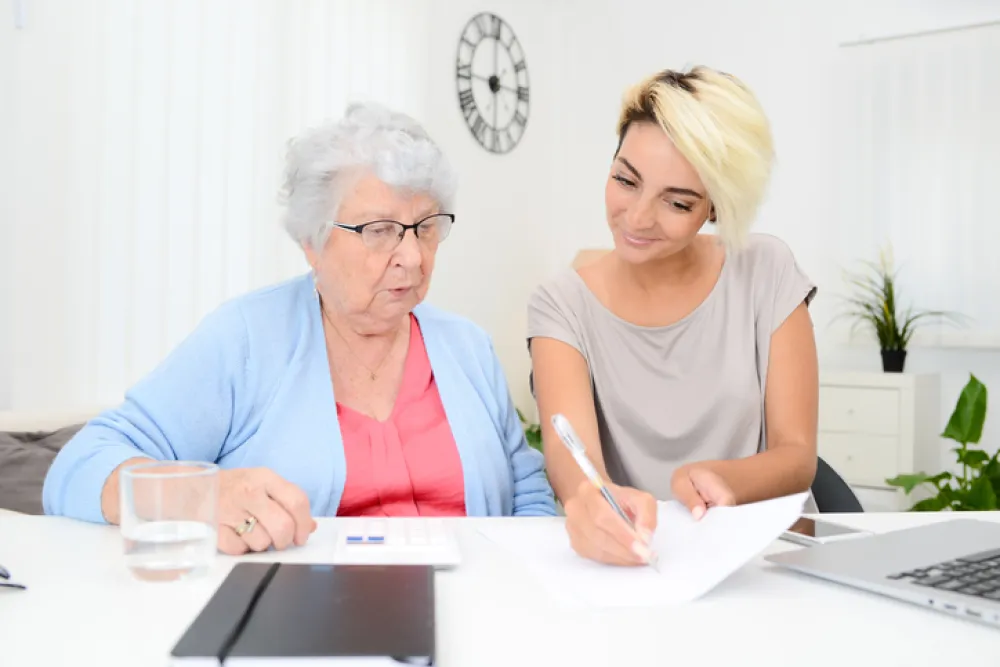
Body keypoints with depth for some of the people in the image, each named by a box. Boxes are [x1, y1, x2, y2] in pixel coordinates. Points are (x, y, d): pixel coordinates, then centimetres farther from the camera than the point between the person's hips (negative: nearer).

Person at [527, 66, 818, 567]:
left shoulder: (765, 273, -1)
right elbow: (569, 452, -20)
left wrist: (718, 479, -26)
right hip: (630, 560, 0)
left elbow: (797, 456, -4)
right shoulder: (562, 304, -3)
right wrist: (594, 499, -44)